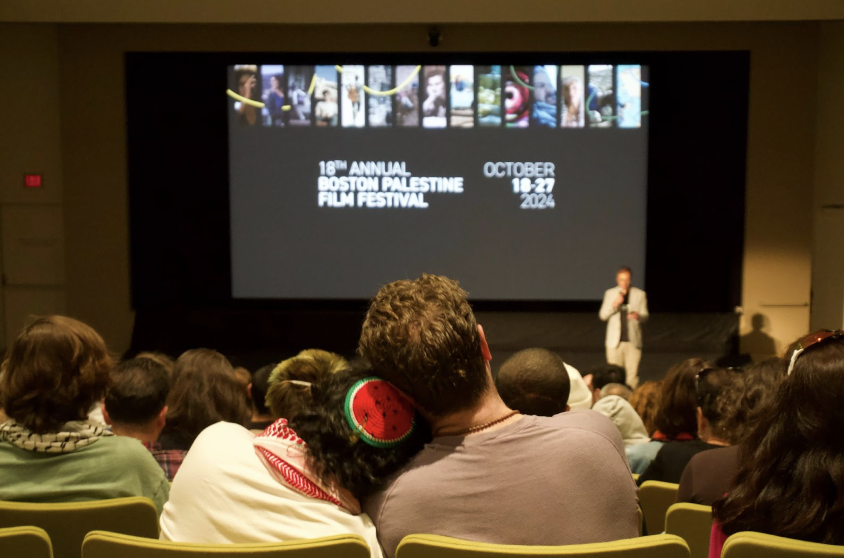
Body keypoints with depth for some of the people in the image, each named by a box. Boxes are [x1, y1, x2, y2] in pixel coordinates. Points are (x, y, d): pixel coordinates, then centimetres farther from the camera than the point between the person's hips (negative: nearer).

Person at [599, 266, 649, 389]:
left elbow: (645, 316, 5)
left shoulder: (640, 294, 5)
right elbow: (602, 315, 4)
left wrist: (638, 316, -19)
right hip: (615, 341, 1)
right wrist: (614, 304, -14)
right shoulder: (610, 293, 7)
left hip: (633, 341, -1)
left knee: (632, 373, -5)